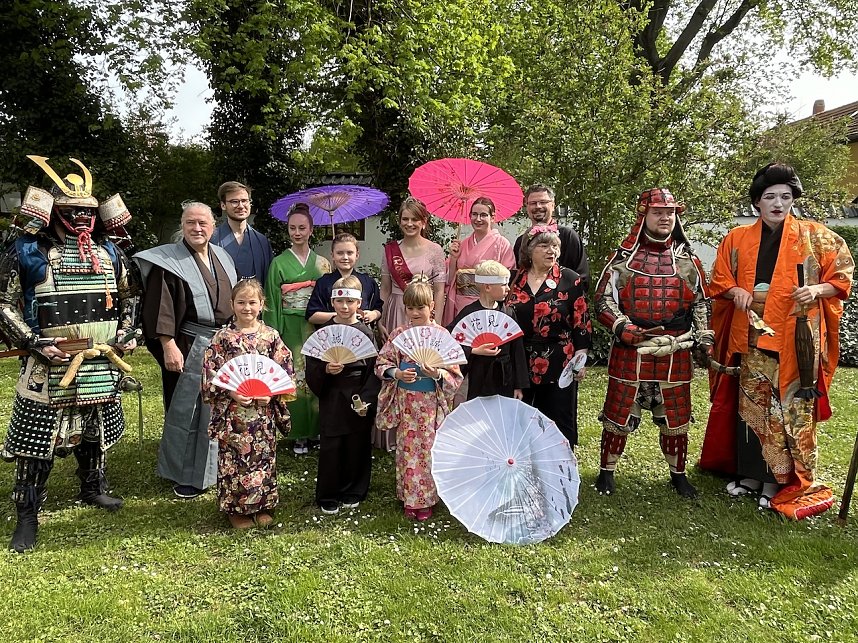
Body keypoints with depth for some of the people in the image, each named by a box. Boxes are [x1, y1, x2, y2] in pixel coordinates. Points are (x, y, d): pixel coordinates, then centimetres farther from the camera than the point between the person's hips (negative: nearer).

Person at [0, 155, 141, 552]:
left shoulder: (109, 251, 8)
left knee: (96, 431, 17)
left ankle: (94, 489, 38)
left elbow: (129, 296, 20)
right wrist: (35, 344, -14)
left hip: (102, 366, 5)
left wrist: (126, 333, 6)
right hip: (49, 365, -4)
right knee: (37, 436, -1)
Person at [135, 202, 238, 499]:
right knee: (187, 409, 2)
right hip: (188, 348, -6)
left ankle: (216, 465, 28)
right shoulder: (169, 261, -8)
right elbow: (161, 307, -14)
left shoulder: (222, 257, 11)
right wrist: (169, 346, -21)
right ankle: (186, 474, 15)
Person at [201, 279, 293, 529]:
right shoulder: (222, 337, -3)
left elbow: (285, 371, 3)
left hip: (264, 412, 2)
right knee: (234, 458, 4)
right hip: (232, 412, -1)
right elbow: (210, 375, -4)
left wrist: (271, 393, -11)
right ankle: (235, 508, 20)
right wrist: (231, 392, -17)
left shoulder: (271, 336, 2)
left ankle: (263, 505, 25)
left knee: (264, 456, 9)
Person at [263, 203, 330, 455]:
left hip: (317, 327, 2)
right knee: (295, 377, -3)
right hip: (291, 328, -2)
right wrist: (274, 334, -6)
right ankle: (300, 433, 6)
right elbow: (272, 301, 1)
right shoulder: (279, 263, 4)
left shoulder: (321, 263, 10)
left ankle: (316, 429, 15)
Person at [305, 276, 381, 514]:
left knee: (357, 447, 9)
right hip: (332, 398, 0)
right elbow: (311, 368, 0)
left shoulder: (366, 333, -2)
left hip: (359, 399, 0)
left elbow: (374, 370, -3)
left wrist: (367, 399, -11)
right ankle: (328, 497, 19)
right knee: (330, 448, 4)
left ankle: (352, 493, 27)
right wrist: (325, 370, -20)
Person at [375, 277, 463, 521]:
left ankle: (426, 500, 22)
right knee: (407, 448, 10)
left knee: (428, 449, 6)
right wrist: (397, 373, -17)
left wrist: (438, 374, -24)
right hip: (405, 402, 2)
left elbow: (455, 374, -5)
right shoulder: (399, 334, -1)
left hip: (432, 403, -2)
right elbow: (381, 363, 1)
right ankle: (409, 498, 25)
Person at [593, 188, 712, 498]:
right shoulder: (623, 258, 1)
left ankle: (678, 473, 29)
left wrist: (704, 337, 4)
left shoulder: (688, 260, 9)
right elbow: (603, 300, -2)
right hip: (629, 353, -2)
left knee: (676, 416, 12)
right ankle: (606, 471, 21)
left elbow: (701, 303, 16)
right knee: (618, 414, 5)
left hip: (675, 354, 2)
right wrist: (625, 329, -16)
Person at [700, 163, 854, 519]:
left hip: (795, 339, -2)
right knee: (749, 405, 9)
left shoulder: (815, 236, 2)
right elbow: (718, 280, 14)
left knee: (789, 408, -1)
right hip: (752, 337, 3)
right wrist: (736, 292, -7)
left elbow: (842, 277, 4)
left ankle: (779, 480, 13)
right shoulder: (737, 239, 8)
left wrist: (817, 290, -15)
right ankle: (749, 475, 22)